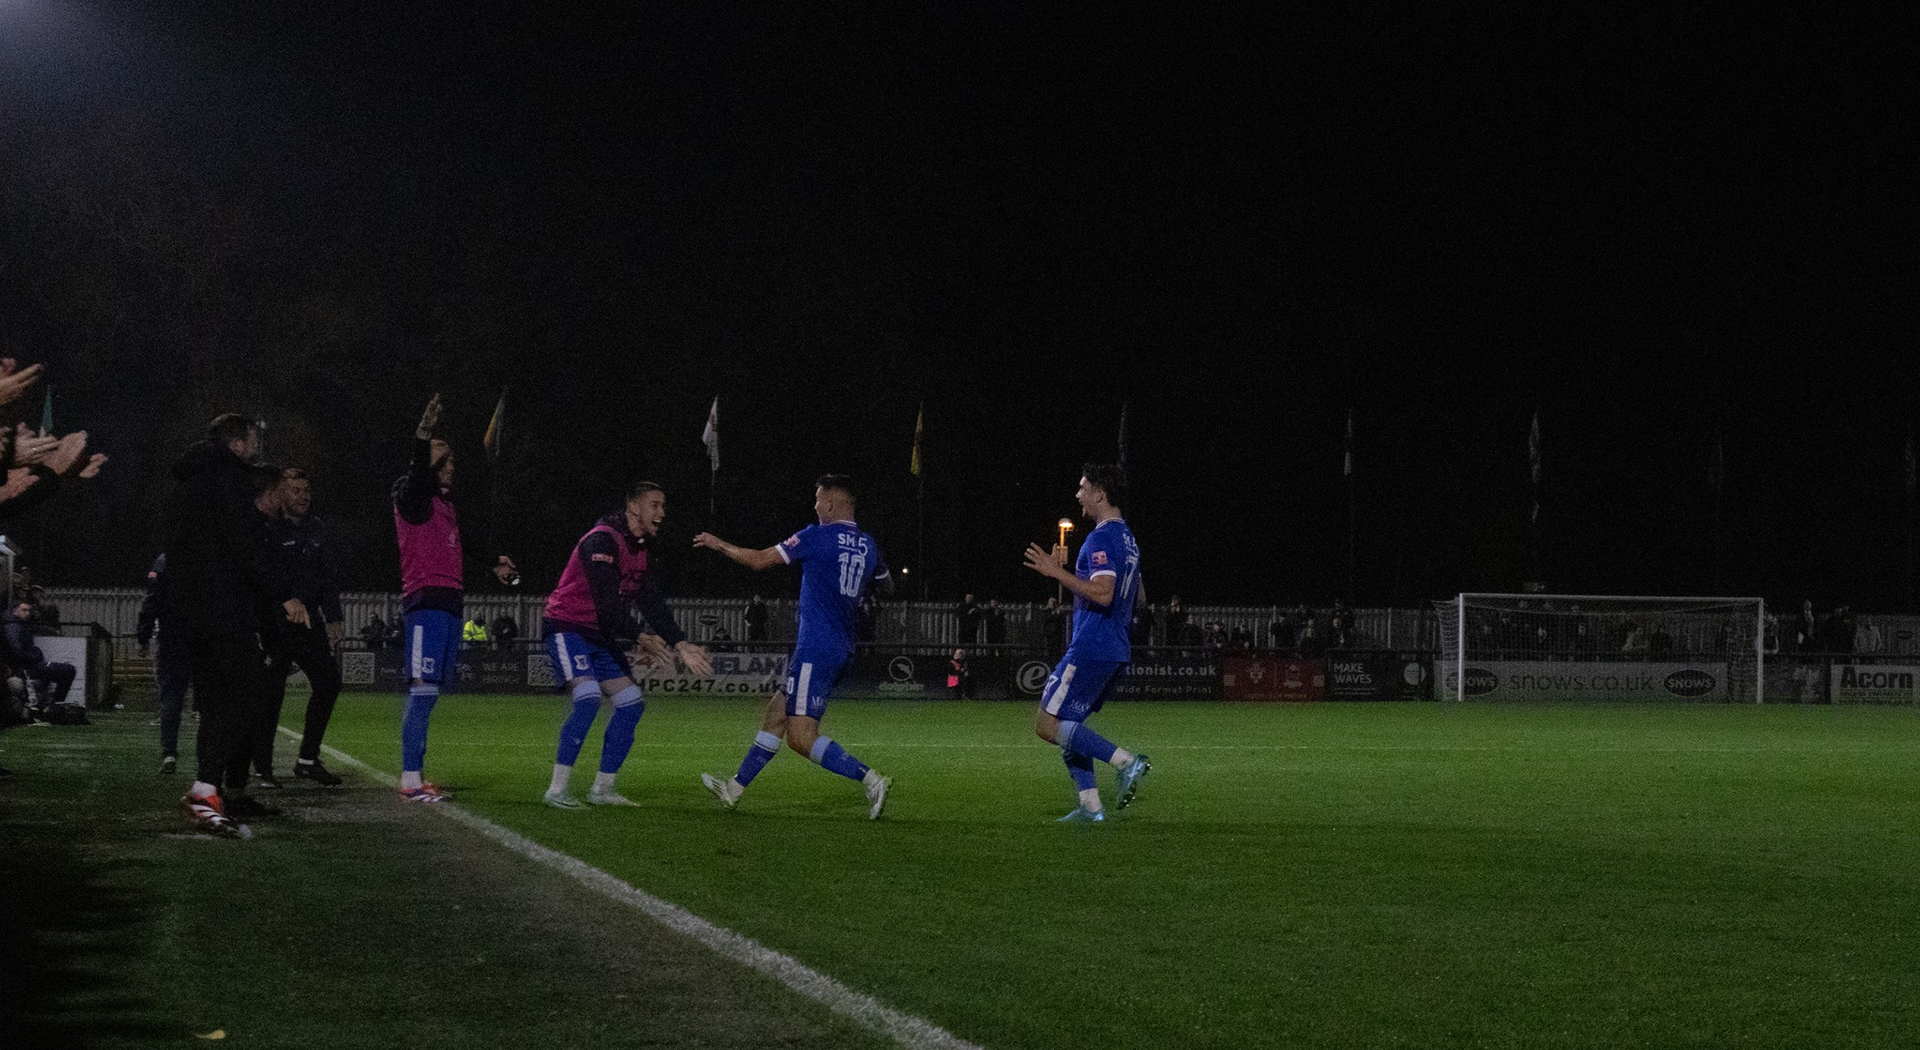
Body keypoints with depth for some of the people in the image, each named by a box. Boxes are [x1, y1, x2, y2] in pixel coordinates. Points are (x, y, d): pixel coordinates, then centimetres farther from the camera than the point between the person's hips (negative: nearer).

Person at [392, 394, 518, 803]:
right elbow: (418, 475, -27)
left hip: (450, 604, 9)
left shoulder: (446, 503, 22)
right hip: (426, 603, -9)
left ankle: (416, 777, 16)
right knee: (422, 693, -12)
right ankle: (410, 781, -12)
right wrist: (424, 436, -40)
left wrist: (493, 563, 28)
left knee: (427, 696, 11)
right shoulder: (413, 498, -4)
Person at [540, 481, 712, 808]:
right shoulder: (602, 541, -19)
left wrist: (681, 645, 0)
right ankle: (556, 790, -23)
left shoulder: (643, 551, 11)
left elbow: (651, 603, 9)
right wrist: (640, 638, -26)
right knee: (588, 697, -26)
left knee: (631, 702, 2)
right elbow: (607, 600, -25)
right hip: (567, 627, -9)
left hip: (601, 635, 9)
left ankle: (602, 790, 10)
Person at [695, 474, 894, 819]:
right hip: (841, 648, 9)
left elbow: (759, 560, -4)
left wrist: (718, 544, 11)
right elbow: (887, 588, 25)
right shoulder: (868, 545, 8)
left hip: (816, 648, -9)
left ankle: (870, 779, -22)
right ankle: (735, 789, 26)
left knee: (801, 737, -11)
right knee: (777, 712, 18)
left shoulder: (818, 536, -11)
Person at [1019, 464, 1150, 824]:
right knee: (1067, 725, 15)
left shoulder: (1101, 538, -15)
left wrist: (1057, 572, -23)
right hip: (1116, 651, 10)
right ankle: (1090, 805, 9)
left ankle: (1127, 761, -16)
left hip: (1090, 649, -10)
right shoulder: (1127, 538, 17)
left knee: (1048, 724, -8)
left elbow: (1103, 593, -27)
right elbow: (1137, 594, 26)